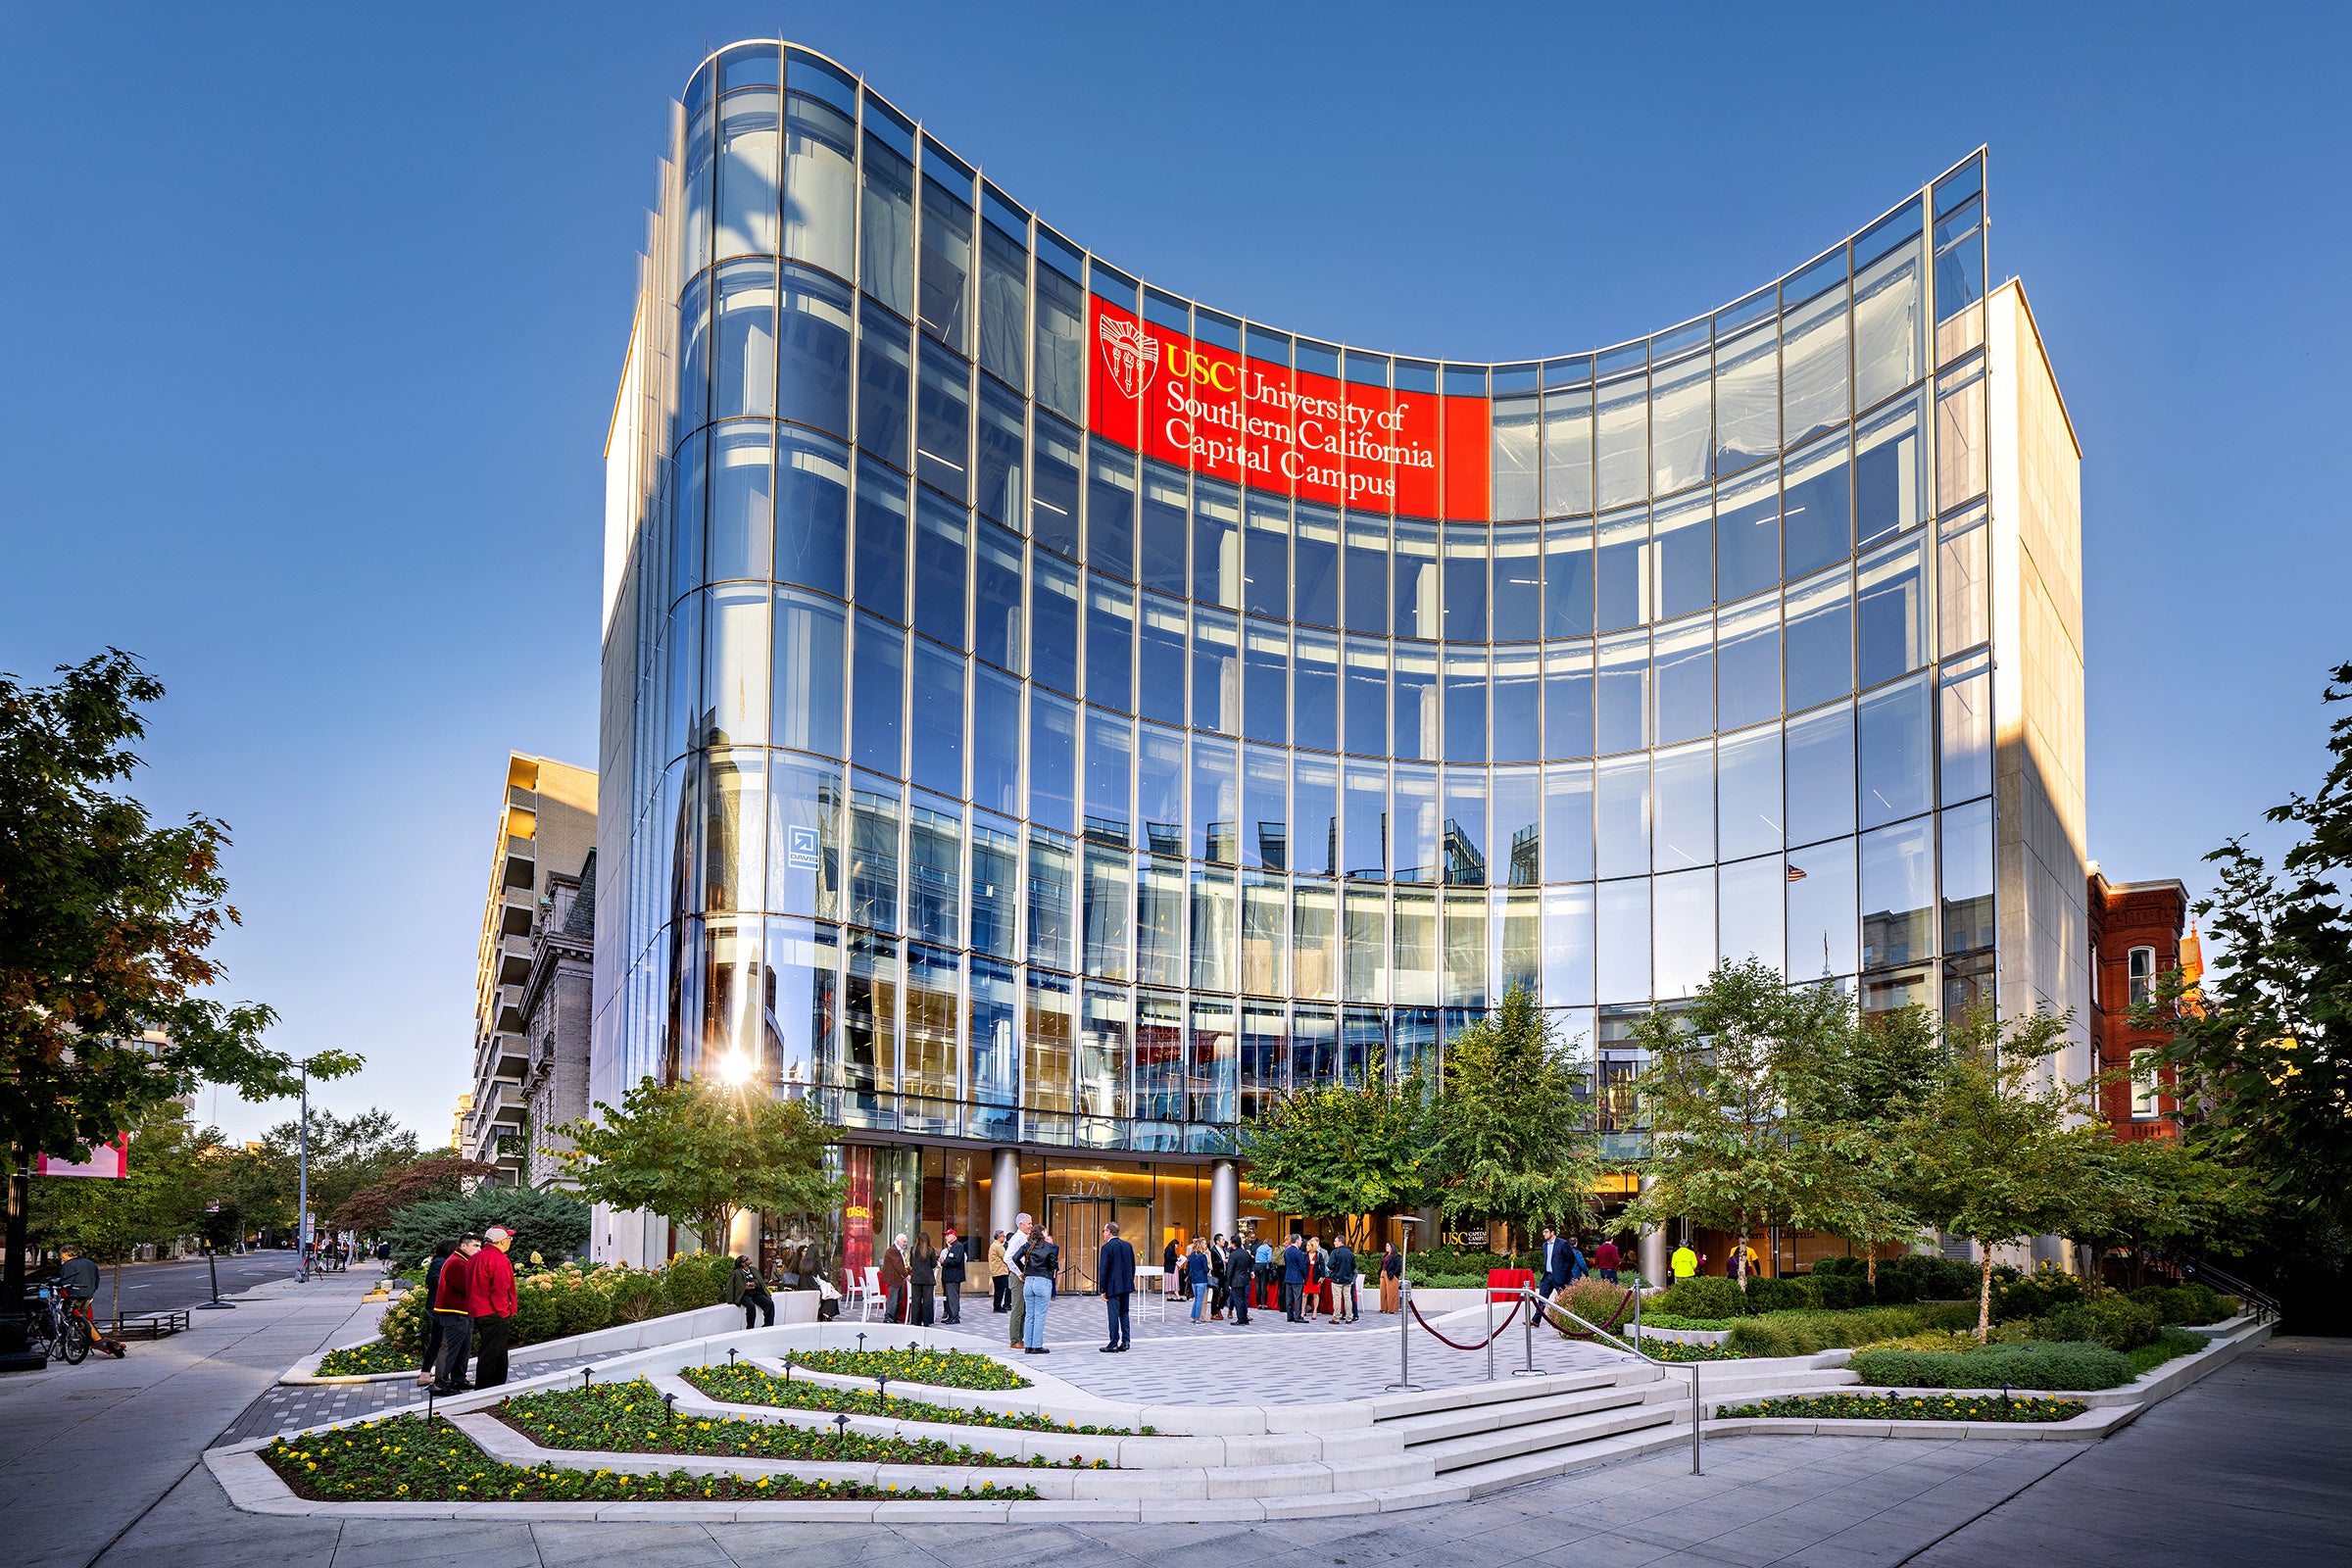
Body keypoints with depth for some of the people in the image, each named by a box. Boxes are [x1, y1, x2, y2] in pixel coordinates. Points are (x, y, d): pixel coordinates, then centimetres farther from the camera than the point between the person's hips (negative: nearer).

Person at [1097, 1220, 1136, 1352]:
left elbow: (1103, 1270, -12)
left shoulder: (1107, 1247, -11)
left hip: (1113, 1287, -6)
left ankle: (1114, 1345, -1)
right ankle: (1125, 1342, 15)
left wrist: (1102, 1289, -8)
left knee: (1113, 1315, -3)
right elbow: (1133, 1267, 12)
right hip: (1126, 1286, 6)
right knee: (1124, 1313, 14)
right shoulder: (1128, 1245, 8)